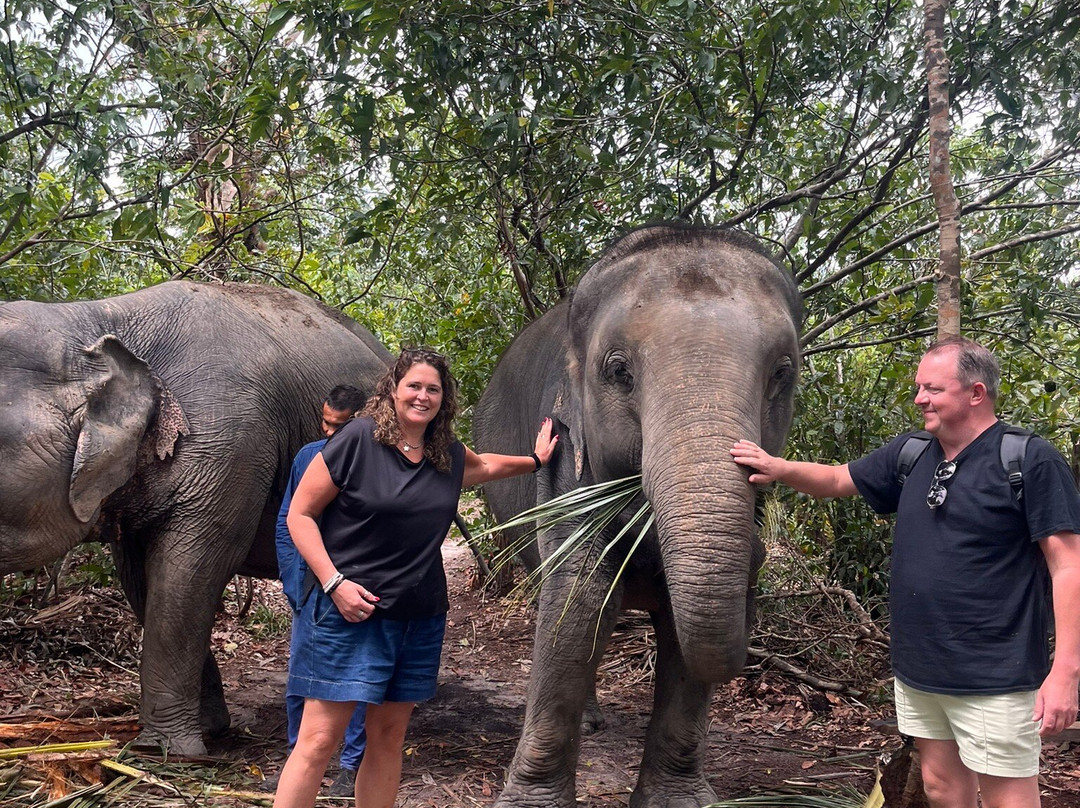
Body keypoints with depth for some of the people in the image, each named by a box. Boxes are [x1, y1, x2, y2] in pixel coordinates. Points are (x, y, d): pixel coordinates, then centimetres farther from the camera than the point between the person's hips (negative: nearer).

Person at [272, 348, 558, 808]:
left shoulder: (450, 455, 9)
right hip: (350, 609, -6)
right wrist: (334, 582, -15)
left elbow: (485, 465, 36)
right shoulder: (358, 439, -8)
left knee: (389, 739, 12)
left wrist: (535, 460, 34)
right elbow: (300, 514, -7)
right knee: (318, 740, -7)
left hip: (421, 618, 6)